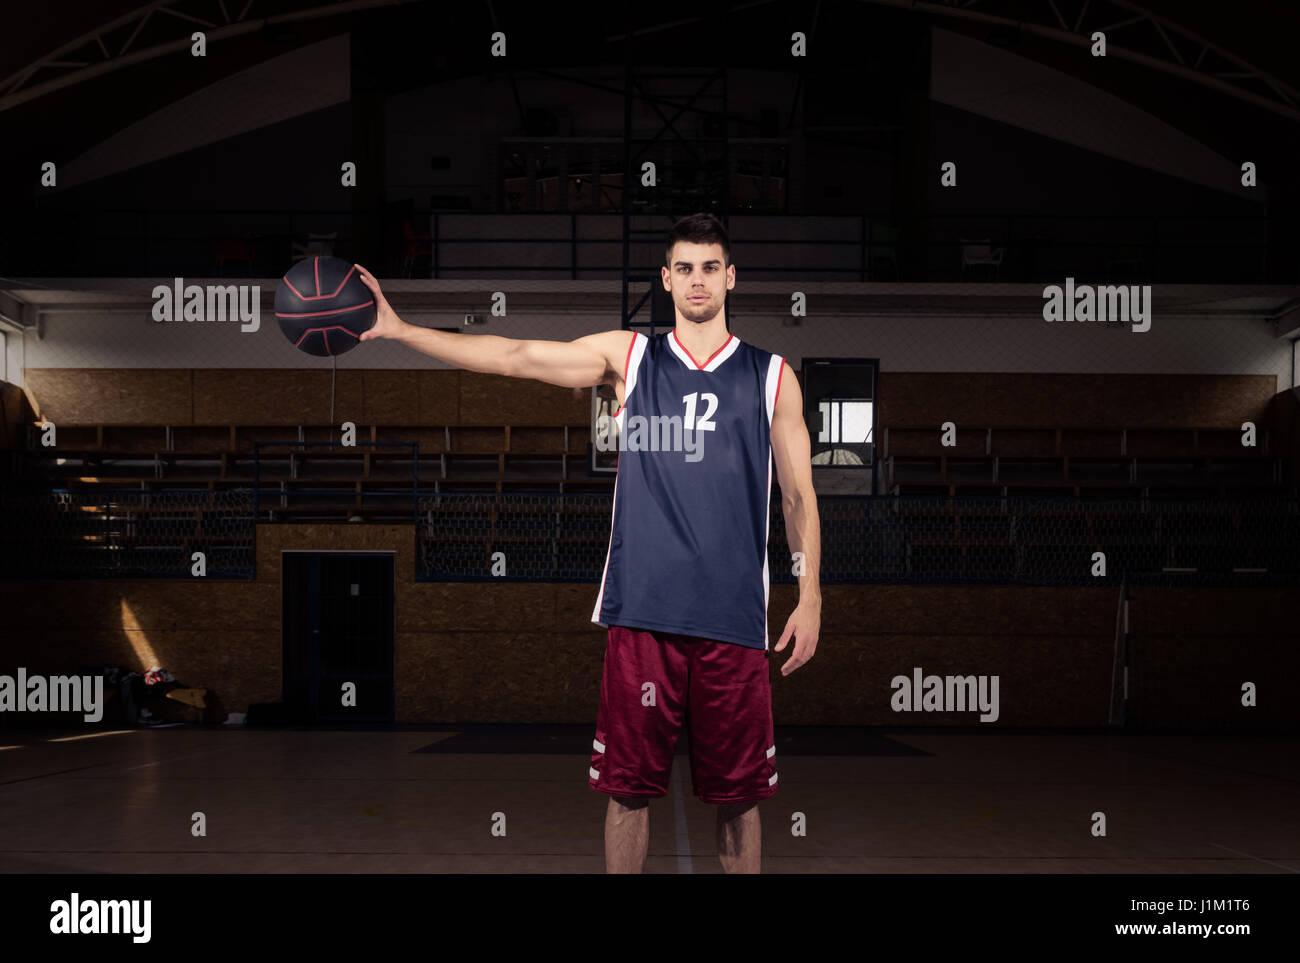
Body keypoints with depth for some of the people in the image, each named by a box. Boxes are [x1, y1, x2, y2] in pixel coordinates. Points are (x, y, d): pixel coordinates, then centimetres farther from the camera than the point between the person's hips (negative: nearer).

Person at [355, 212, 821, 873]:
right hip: (641, 610, 0)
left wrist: (810, 596, 2)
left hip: (733, 618, 0)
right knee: (628, 787, 6)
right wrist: (398, 329, 2)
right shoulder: (627, 356, 10)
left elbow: (799, 496, 10)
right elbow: (512, 356, 7)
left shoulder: (772, 377, 9)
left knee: (737, 793, 8)